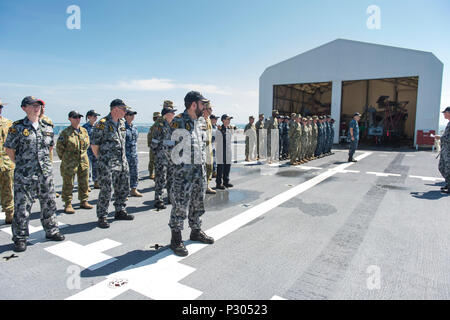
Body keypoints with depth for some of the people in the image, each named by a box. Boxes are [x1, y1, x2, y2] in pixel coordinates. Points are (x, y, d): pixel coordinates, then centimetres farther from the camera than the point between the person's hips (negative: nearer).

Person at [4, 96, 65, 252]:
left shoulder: (47, 127, 8)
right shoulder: (18, 127, -5)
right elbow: (9, 149, 1)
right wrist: (21, 163, 2)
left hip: (45, 173, 4)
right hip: (24, 175, -4)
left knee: (49, 204, 13)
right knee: (22, 207, 2)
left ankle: (51, 231, 27)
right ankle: (20, 238, 17)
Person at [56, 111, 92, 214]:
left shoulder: (84, 131, 8)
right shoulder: (65, 132, -8)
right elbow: (59, 147, -2)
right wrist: (64, 159, 3)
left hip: (83, 160, 5)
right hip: (70, 163, -5)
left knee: (84, 182, 11)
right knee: (68, 184, 1)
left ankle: (83, 201, 25)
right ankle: (68, 204, 11)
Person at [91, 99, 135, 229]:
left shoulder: (122, 123, 11)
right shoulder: (102, 124, -12)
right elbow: (94, 145, -7)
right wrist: (101, 160, 2)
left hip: (122, 163, 7)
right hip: (107, 164, -7)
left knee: (123, 189, 14)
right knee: (106, 191, -2)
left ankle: (120, 211, 30)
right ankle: (102, 217, 11)